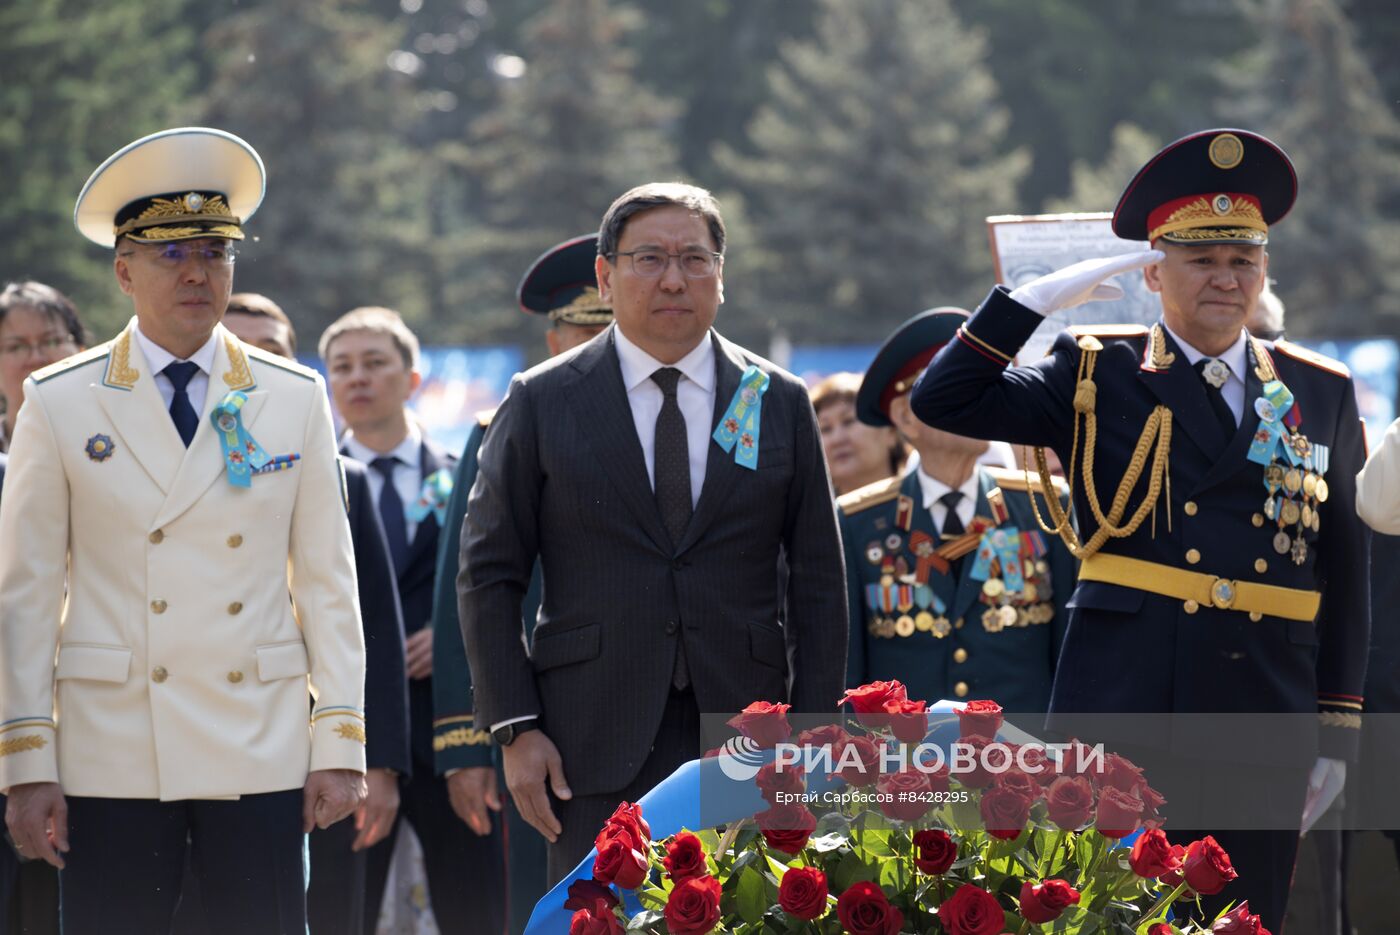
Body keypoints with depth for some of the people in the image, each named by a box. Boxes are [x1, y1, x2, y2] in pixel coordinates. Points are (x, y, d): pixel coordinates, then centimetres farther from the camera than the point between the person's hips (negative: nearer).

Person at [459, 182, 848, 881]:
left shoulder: (780, 403, 9)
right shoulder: (542, 402, 5)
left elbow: (818, 581, 9)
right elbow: (487, 576, 4)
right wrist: (515, 729, -4)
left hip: (743, 742, 1)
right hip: (596, 744, -1)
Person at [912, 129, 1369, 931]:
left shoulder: (1321, 393, 11)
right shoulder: (1099, 376, 6)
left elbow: (1345, 570, 12)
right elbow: (944, 401, -2)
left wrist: (1338, 725, 8)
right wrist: (1042, 295, -6)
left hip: (1265, 728, 2)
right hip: (1122, 714, -2)